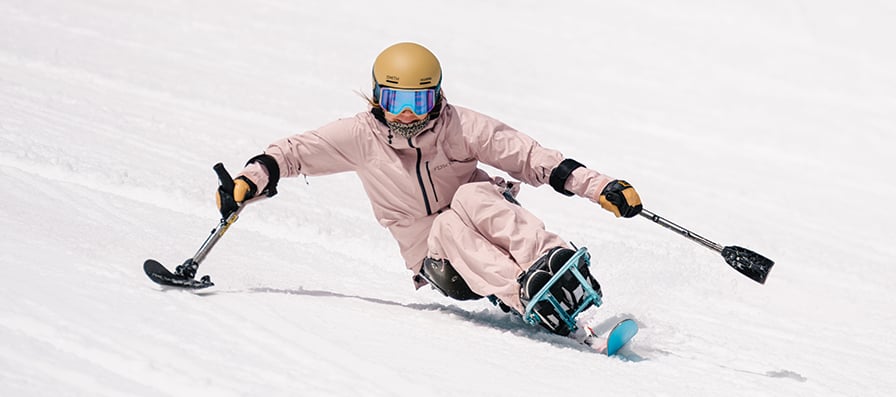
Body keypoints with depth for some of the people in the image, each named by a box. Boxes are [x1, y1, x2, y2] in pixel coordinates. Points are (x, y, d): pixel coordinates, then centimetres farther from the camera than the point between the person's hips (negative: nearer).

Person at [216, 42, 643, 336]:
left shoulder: (460, 127, -7)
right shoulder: (362, 136, -3)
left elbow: (530, 157, -9)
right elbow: (296, 151, 1)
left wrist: (601, 187, -17)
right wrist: (251, 179, -17)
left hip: (489, 232, 0)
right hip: (442, 266, 1)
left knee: (470, 196, -32)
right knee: (449, 224, -34)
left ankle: (553, 261, -48)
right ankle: (525, 296, -53)